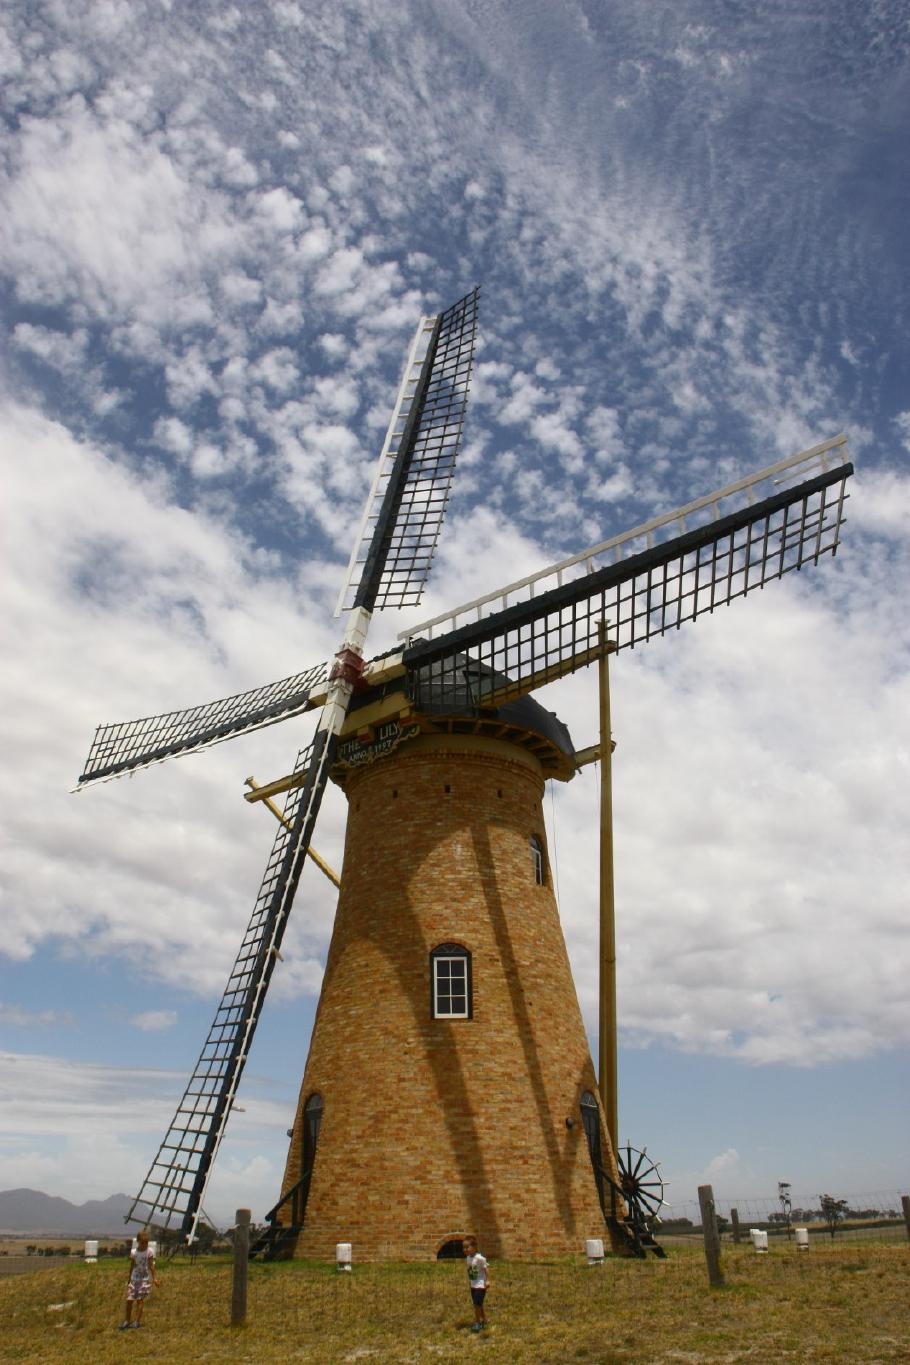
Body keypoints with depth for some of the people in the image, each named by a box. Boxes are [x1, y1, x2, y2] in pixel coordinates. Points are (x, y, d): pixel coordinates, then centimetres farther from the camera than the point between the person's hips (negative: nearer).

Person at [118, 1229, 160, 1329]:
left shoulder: (149, 1251, -10)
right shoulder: (133, 1252, -2)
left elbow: (151, 1266, -8)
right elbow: (132, 1267, 8)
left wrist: (155, 1278, -12)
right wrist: (129, 1279, 14)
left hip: (145, 1279, -3)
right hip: (134, 1278, 4)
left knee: (140, 1300, -7)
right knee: (129, 1300, 6)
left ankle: (138, 1321, 1)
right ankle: (127, 1320, 22)